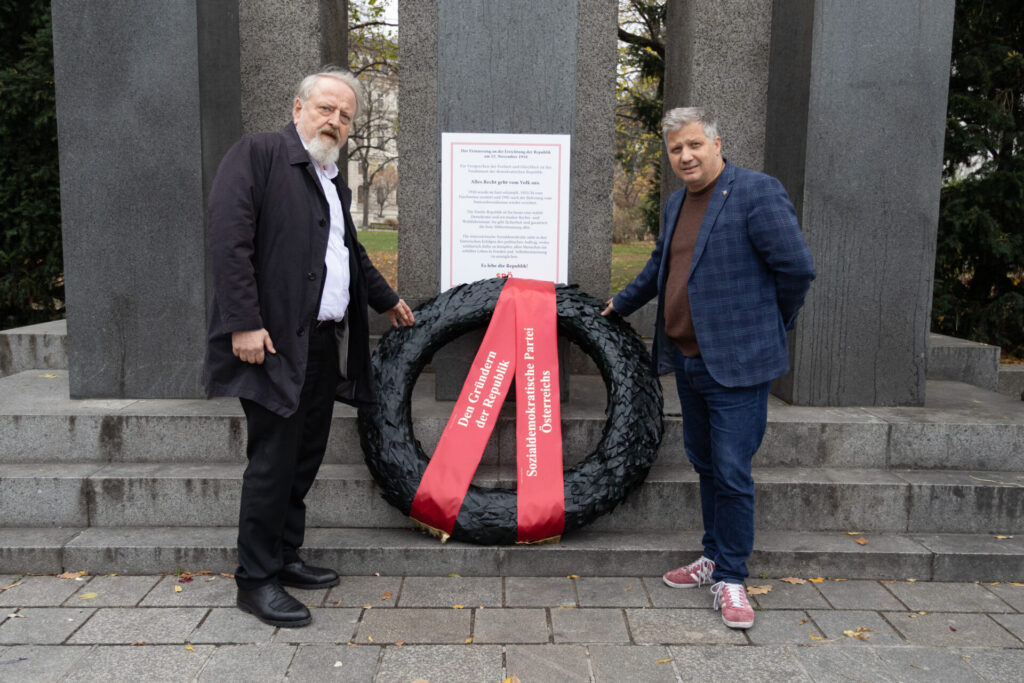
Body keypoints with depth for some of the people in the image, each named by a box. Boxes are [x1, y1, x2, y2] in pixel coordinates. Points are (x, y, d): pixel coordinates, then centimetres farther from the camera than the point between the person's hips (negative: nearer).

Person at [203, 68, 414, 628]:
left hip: (325, 343, 8)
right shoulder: (257, 153, -5)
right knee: (273, 461, -3)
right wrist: (243, 322, -21)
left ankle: (285, 558, 28)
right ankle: (255, 580, 10)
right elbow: (229, 240, -15)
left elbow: (349, 252, 32)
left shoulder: (332, 179, 20)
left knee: (305, 457, 14)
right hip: (275, 341, -8)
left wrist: (386, 299, 37)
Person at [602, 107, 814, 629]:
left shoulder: (756, 193, -11)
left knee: (732, 472, -3)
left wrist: (771, 324, -1)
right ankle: (713, 557, 32)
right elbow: (660, 265, 30)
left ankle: (730, 578, 11)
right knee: (705, 465, 17)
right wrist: (623, 303, 39)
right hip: (687, 360, 8)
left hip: (736, 363, -8)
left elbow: (796, 267, -12)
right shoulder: (676, 203, 14)